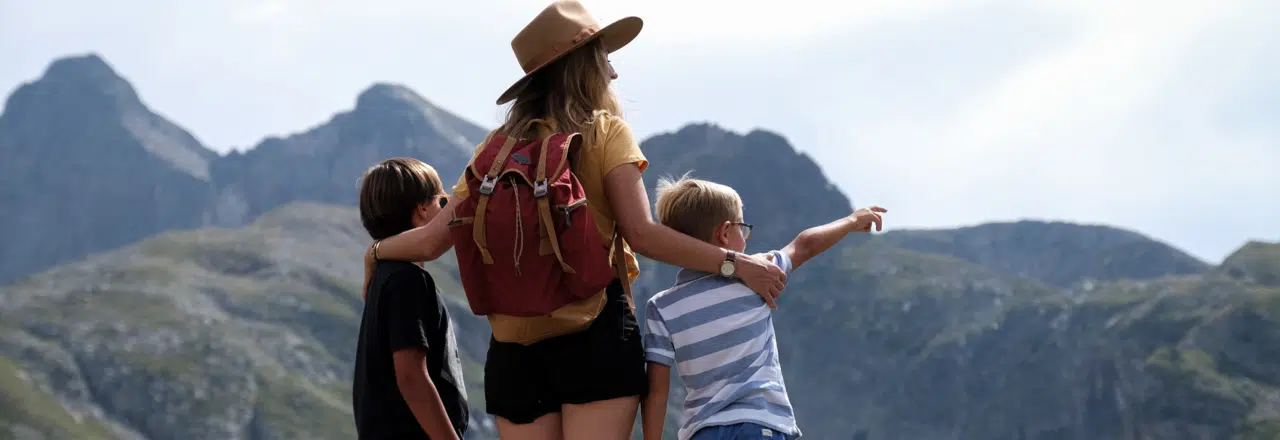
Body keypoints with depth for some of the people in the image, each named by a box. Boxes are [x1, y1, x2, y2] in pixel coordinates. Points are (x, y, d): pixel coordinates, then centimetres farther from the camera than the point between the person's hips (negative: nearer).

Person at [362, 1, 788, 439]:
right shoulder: (604, 132, -1)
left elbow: (431, 241, 11)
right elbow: (640, 233, -12)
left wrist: (376, 252, 31)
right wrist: (733, 262, -8)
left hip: (516, 344, 5)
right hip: (596, 332, -5)